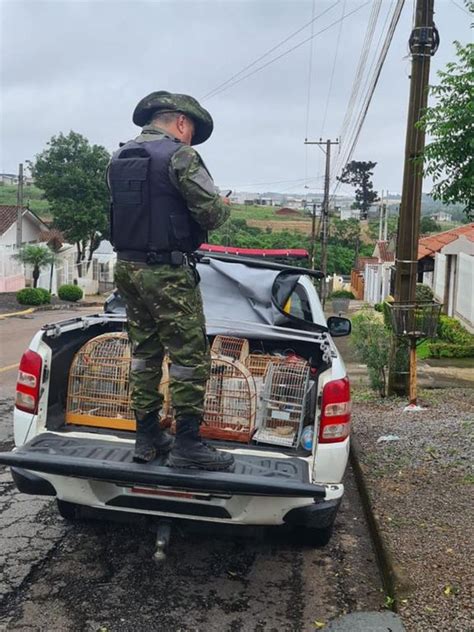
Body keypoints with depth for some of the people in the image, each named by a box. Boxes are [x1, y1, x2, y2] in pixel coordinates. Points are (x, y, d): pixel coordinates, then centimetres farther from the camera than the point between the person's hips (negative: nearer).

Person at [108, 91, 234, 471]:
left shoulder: (119, 158, 13)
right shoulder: (179, 155, -11)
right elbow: (212, 214, -14)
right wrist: (225, 206, 8)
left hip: (127, 266, 8)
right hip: (167, 272, -8)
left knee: (144, 353, 14)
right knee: (190, 356, -1)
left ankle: (147, 438, 20)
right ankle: (187, 444, 2)